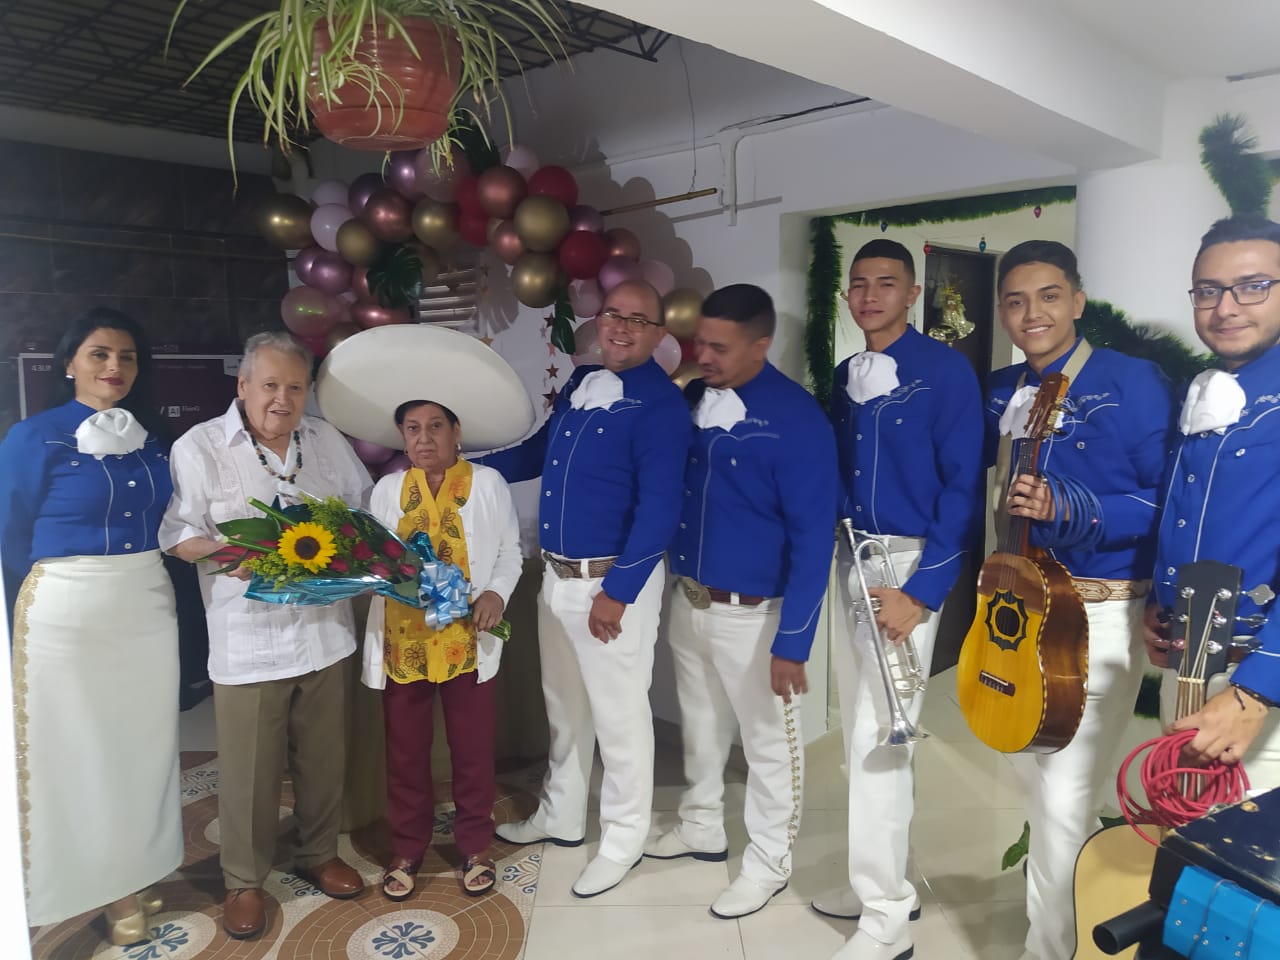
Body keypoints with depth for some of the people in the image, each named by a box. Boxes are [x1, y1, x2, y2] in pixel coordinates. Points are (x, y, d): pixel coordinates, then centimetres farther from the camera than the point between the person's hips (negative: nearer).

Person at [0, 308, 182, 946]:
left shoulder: (149, 439, 7)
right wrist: (61, 595, 3)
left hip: (148, 610, 5)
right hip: (66, 616, -4)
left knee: (142, 745, 11)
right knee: (72, 751, 6)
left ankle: (130, 880, 28)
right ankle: (75, 890, 23)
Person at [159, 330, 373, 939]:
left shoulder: (327, 440, 8)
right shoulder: (200, 447, -5)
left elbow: (363, 508, 16)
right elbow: (177, 534, -5)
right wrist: (224, 556, -23)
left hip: (324, 629, 4)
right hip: (248, 639, -4)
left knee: (323, 756, 15)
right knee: (250, 769, 6)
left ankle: (318, 854, 37)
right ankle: (244, 881, 28)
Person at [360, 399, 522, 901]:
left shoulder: (488, 483, 0)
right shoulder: (387, 489, 8)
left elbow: (509, 551, 3)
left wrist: (496, 593, -14)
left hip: (467, 640, -2)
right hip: (402, 640, 2)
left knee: (472, 748, 9)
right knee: (405, 751, 12)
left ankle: (475, 847, 27)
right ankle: (407, 850, 30)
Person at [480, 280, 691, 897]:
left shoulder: (660, 405, -15)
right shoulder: (579, 383, 9)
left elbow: (659, 508, -20)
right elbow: (538, 452, 21)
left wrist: (617, 592, -22)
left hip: (615, 580, -8)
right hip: (555, 574, 8)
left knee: (618, 714, 6)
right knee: (564, 706, 21)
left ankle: (623, 840, 25)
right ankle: (561, 816, 40)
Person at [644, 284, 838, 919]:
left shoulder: (797, 419, -17)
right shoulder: (691, 400, 0)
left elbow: (813, 537, -17)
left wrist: (792, 641, -19)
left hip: (753, 612, -6)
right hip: (687, 600, 6)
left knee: (768, 740, 12)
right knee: (700, 726, 23)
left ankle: (768, 862, 31)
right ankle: (701, 827, 45)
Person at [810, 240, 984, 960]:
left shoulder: (946, 370, -9)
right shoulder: (846, 376, 11)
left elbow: (964, 487, -13)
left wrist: (922, 591, -19)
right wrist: (843, 557, 2)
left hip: (909, 568, -7)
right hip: (850, 562, 7)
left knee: (878, 737, -6)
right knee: (862, 733, 14)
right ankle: (886, 882, 31)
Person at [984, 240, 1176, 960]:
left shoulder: (1133, 383, -11)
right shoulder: (1000, 393, 9)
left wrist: (1065, 509, -26)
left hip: (1099, 613, -7)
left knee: (1064, 797, -8)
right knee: (1032, 773, 19)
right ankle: (1072, 889, 44)